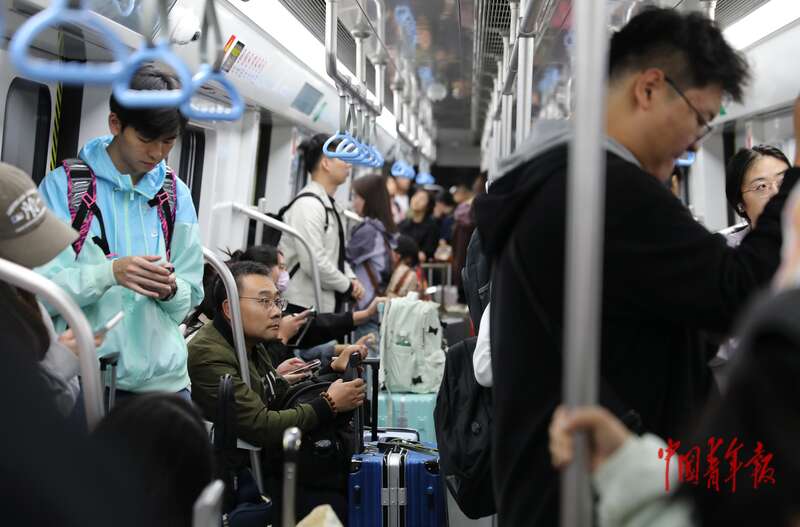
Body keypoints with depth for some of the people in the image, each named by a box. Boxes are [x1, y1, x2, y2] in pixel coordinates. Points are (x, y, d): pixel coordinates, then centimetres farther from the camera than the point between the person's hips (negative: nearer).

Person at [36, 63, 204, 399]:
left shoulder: (177, 195, 8)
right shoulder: (62, 186, -2)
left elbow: (191, 295, 10)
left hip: (163, 377, 3)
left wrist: (171, 290, -12)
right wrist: (109, 273, -22)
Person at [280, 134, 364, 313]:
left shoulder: (329, 205, 14)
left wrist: (351, 278, 5)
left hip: (328, 303, 9)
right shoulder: (308, 204, -16)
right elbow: (313, 261, -23)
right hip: (306, 305, -9)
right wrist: (347, 285, -10)